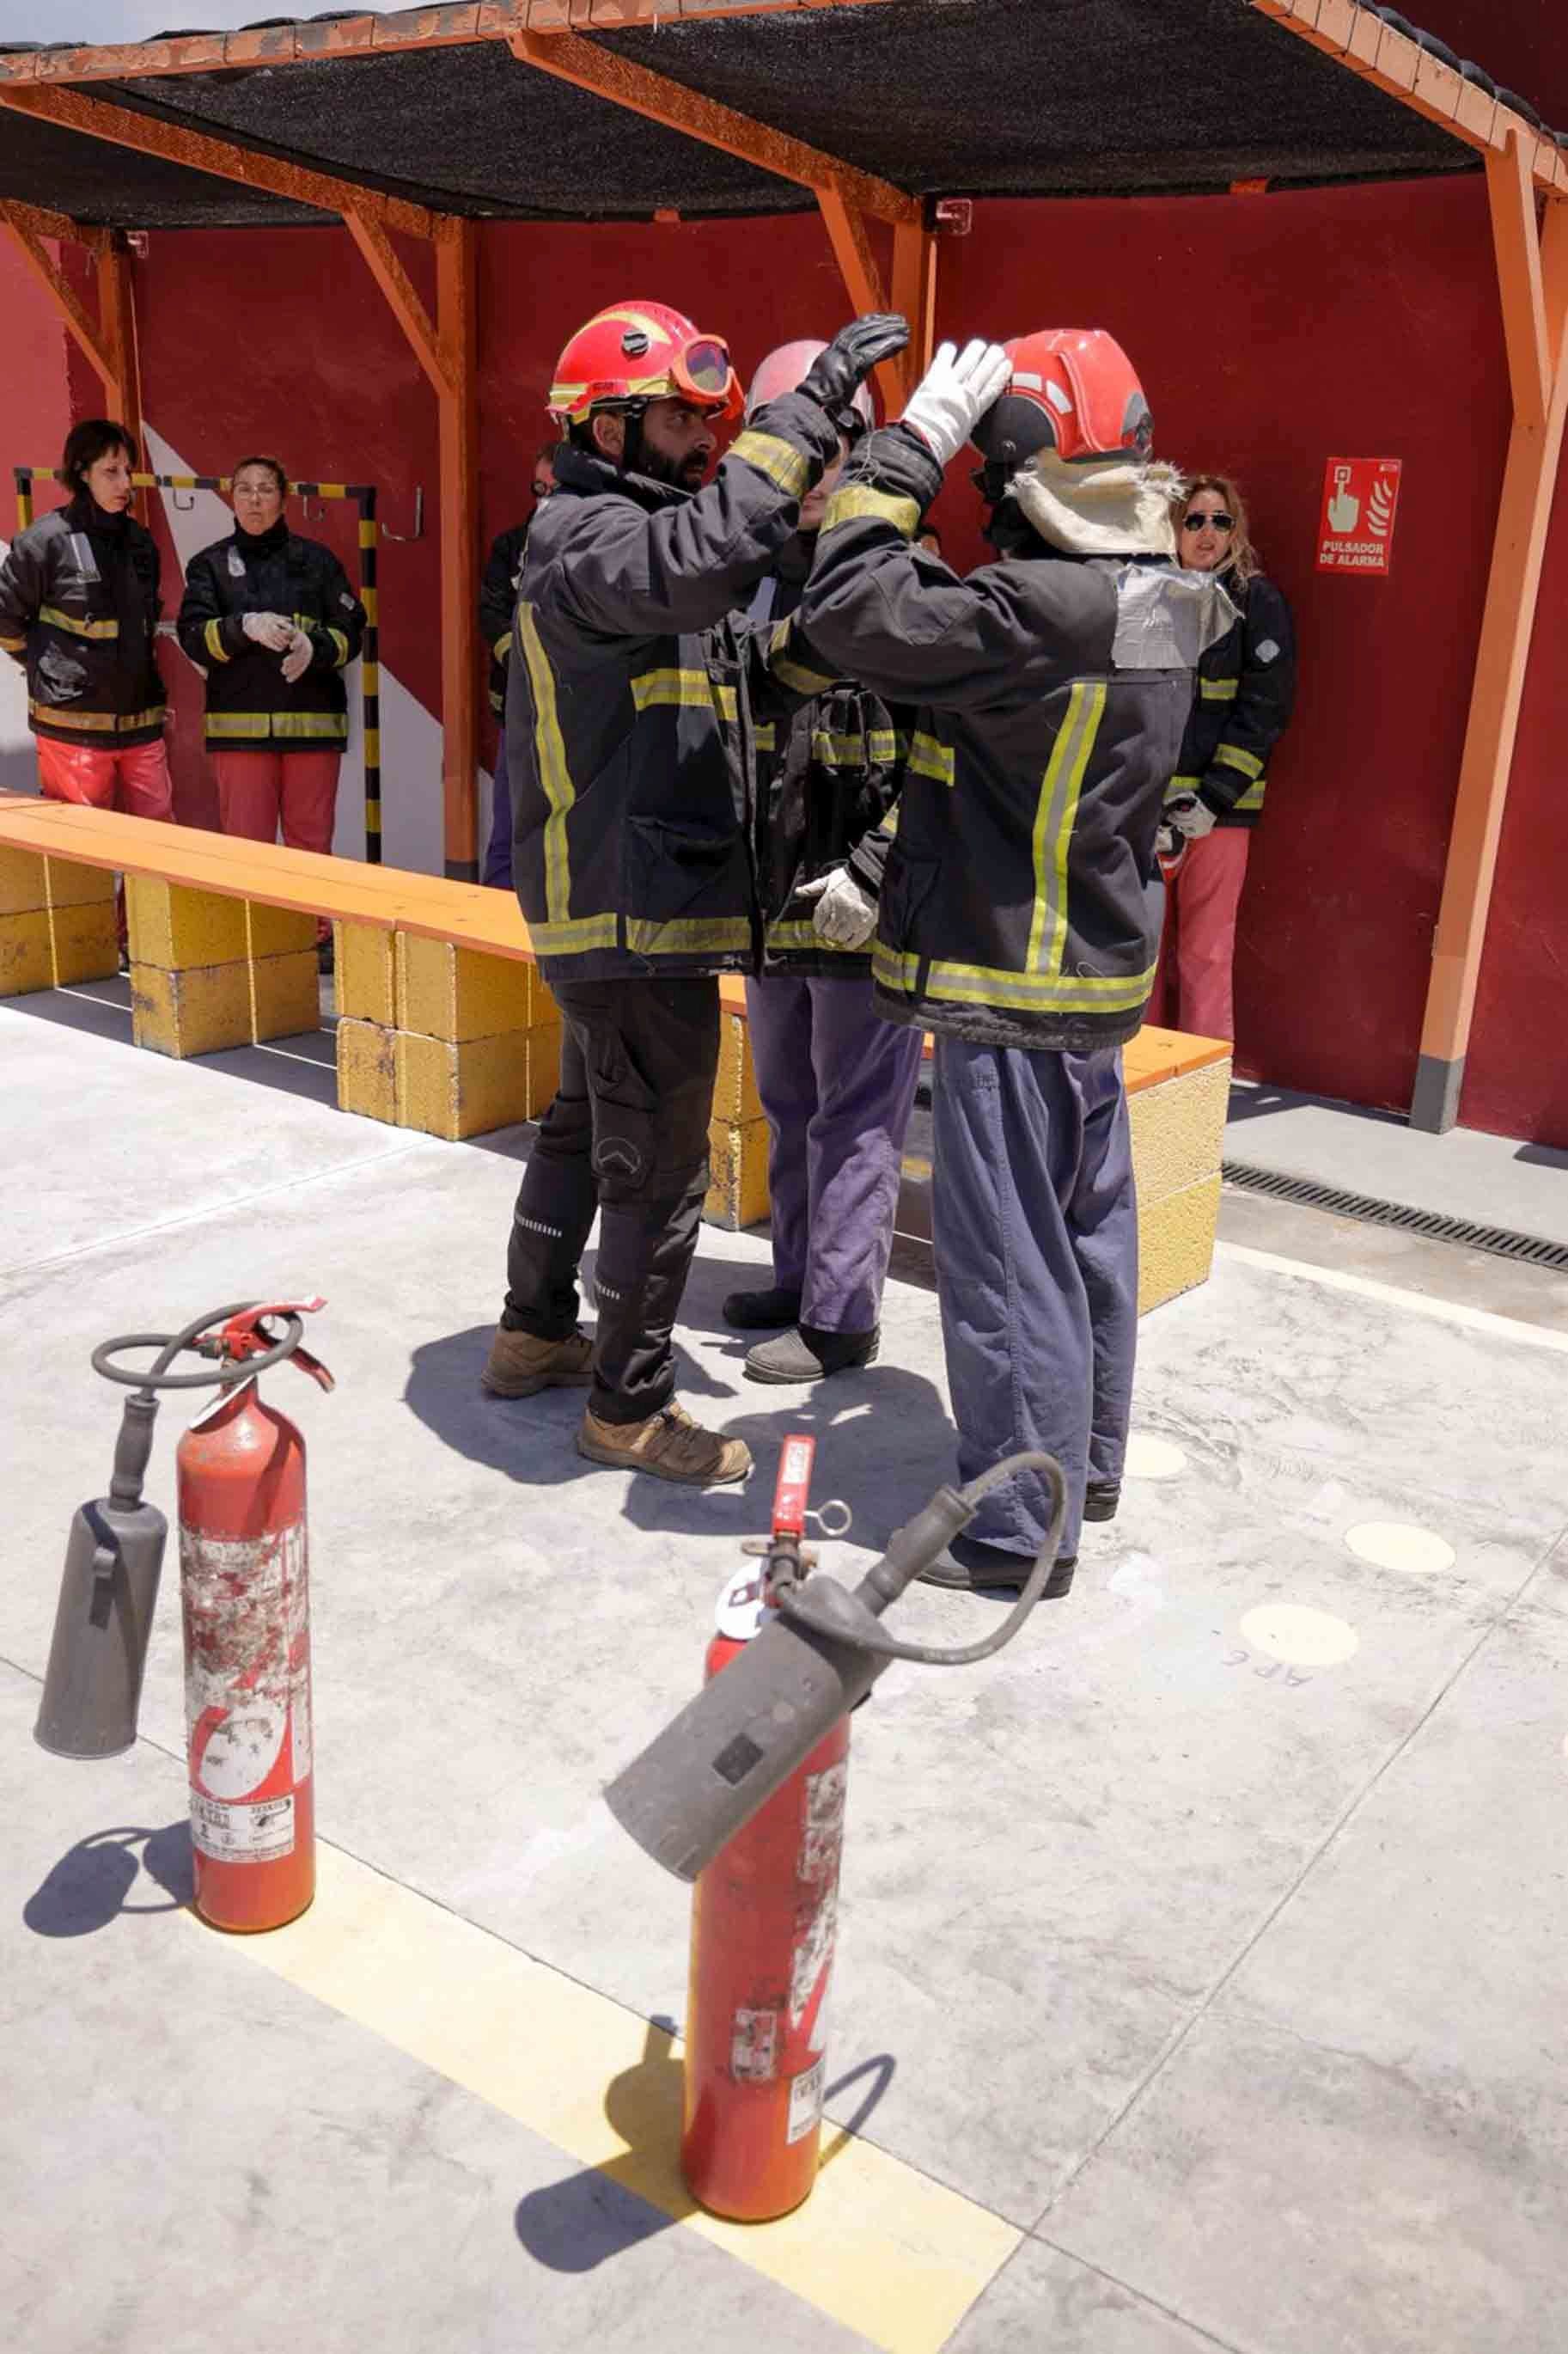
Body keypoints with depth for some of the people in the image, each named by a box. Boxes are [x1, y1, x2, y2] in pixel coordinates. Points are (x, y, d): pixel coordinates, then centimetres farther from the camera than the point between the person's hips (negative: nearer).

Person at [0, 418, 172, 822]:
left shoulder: (141, 541, 11)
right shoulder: (47, 539, -7)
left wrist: (130, 669, 15)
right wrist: (48, 669, 5)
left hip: (141, 721, 6)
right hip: (73, 724, -5)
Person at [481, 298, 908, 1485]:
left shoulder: (632, 531, 19)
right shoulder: (588, 532, -14)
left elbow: (749, 661, 17)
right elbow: (702, 557, -37)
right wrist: (811, 407, -34)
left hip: (621, 910, 11)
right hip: (633, 912, -11)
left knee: (586, 1126, 21)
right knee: (660, 1166, -1)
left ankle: (535, 1334, 37)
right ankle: (628, 1405, 12)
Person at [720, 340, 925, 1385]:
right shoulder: (750, 580, 11)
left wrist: (875, 870, -20)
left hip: (864, 906, -7)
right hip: (776, 899, 8)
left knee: (853, 1119, 1)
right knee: (788, 1106, 18)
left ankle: (840, 1317, 12)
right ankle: (802, 1277, 34)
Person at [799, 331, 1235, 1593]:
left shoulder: (1042, 613, -24)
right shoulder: (1153, 603, 5)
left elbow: (853, 611, -24)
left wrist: (915, 440, -16)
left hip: (1011, 990, -9)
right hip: (1100, 971, 9)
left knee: (1007, 1256, 1)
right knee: (1087, 1227, 19)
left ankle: (1022, 1526, 13)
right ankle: (1085, 1461, 36)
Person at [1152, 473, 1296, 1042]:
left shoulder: (1257, 600, 0)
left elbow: (1264, 707, -6)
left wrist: (1214, 797, -14)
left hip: (1220, 805, -4)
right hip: (1147, 801, 4)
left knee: (1204, 956, -2)